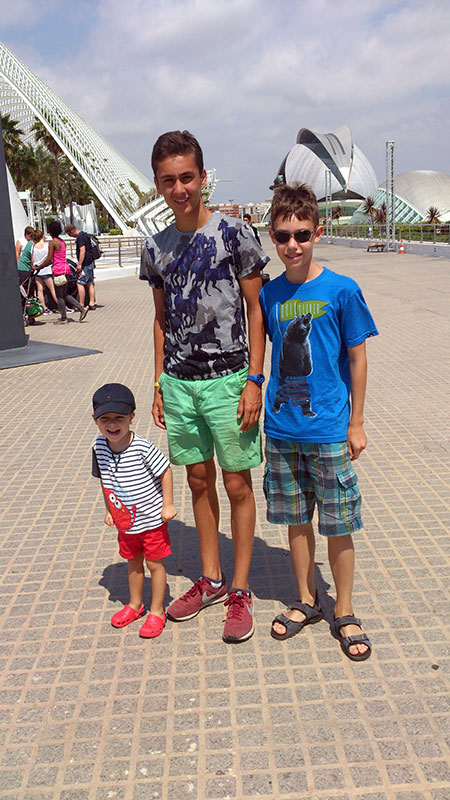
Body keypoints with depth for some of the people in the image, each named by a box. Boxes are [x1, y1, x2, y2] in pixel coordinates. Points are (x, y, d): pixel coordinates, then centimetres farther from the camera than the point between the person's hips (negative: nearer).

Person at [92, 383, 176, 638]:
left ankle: (157, 611, 26)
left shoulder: (143, 448, -25)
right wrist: (109, 509, 11)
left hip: (152, 519, -5)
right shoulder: (99, 447, -8)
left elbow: (165, 471, -14)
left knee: (155, 564, 9)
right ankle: (135, 604, 42)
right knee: (133, 563, 22)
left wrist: (168, 505, -13)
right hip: (125, 521, 5)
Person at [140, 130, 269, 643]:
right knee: (198, 480, 14)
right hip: (178, 382, 5)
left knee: (237, 485, 4)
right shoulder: (156, 248, 7)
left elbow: (256, 311, -5)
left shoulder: (233, 234, -6)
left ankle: (240, 591, 19)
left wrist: (254, 379, -11)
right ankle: (211, 579, 30)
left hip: (226, 379, -4)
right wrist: (159, 383, 11)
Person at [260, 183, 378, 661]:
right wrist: (264, 409, 11)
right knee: (296, 519, 15)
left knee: (338, 525, 7)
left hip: (329, 430, -3)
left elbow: (357, 359, -3)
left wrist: (356, 423, -3)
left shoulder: (341, 291, -8)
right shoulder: (269, 295, 2)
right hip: (281, 429, 4)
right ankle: (306, 602, 34)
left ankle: (344, 614, 26)